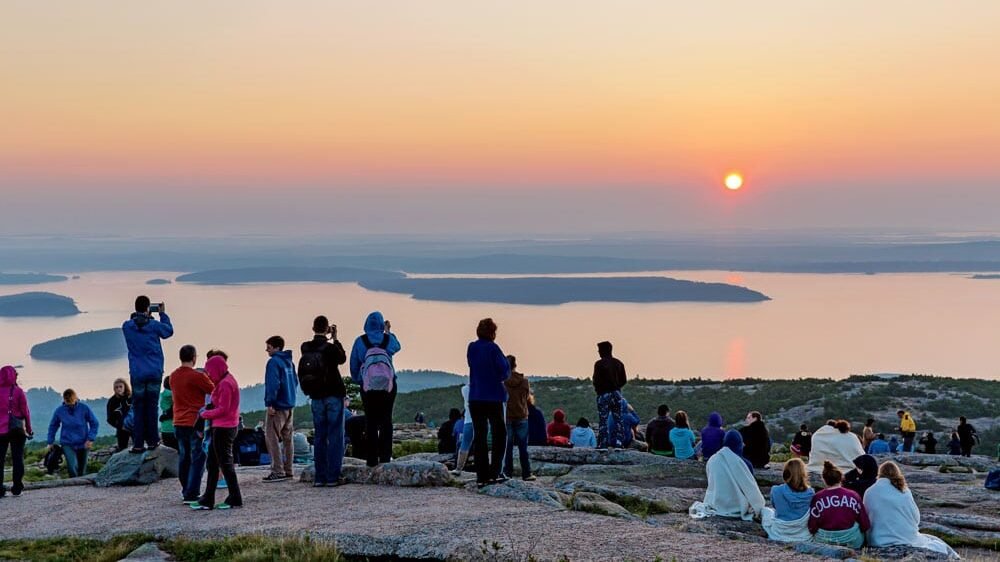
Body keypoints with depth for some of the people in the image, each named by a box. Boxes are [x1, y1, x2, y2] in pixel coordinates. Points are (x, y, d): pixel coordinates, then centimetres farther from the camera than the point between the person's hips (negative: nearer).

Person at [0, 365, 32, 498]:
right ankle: (17, 488, 3)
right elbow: (25, 411, -4)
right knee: (18, 458, 5)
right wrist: (29, 429, 6)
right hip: (18, 430, -1)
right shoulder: (18, 391, -5)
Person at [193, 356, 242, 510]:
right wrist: (208, 409, 3)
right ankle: (207, 500, 17)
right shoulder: (228, 380, 15)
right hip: (223, 427, 10)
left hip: (223, 428, -10)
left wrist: (205, 414, -8)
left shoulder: (225, 383, -17)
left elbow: (223, 409, -19)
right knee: (212, 463, 12)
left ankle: (235, 499, 6)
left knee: (225, 463, -2)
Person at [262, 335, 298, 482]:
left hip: (278, 406, -9)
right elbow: (295, 381, 19)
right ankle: (287, 470, 15)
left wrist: (270, 403, -19)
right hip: (290, 406, 9)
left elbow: (272, 384, -20)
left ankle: (278, 471, -11)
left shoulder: (274, 362, -12)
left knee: (271, 438, -6)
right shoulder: (289, 362, 14)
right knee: (287, 439, 12)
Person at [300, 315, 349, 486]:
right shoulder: (330, 347, -12)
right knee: (335, 436, -1)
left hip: (316, 398, 4)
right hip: (334, 396, -4)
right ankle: (333, 477, -5)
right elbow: (342, 358, 8)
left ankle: (319, 477, 7)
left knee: (319, 437, 8)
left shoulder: (305, 349, -1)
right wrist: (335, 339, 17)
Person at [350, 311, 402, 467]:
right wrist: (388, 331, 37)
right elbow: (397, 347, 26)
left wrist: (358, 380, 20)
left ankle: (372, 459, -1)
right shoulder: (388, 339, 1)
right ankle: (385, 456, 1)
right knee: (386, 420, 6)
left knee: (371, 421, 2)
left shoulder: (360, 341, 0)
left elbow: (354, 365, 6)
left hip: (368, 386, 0)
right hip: (388, 385, 0)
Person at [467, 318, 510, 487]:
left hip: (475, 398, 5)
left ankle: (481, 476, 3)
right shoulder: (492, 348, -11)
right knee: (499, 434, 7)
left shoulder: (471, 348, 5)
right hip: (493, 397, -5)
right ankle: (494, 472, -2)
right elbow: (505, 371, -10)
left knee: (479, 436, 6)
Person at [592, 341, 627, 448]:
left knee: (603, 420, -2)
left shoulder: (599, 364, -10)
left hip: (604, 394, -5)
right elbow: (624, 380, 8)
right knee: (618, 419, 8)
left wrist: (598, 389, 7)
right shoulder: (619, 363, 8)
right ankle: (618, 442, 4)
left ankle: (602, 444, -4)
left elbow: (596, 380, -12)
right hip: (617, 393, 5)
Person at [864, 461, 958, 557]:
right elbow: (916, 517, 6)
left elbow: (867, 519, 7)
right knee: (937, 543, 25)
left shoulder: (870, 493, 0)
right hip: (907, 538, -1)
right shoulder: (904, 491, 0)